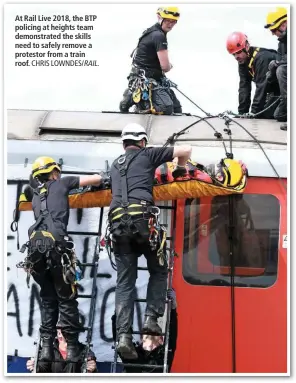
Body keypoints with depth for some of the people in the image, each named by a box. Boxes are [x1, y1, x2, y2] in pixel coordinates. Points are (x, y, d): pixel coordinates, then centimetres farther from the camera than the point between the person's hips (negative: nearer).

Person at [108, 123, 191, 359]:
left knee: (125, 282, 3)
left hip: (118, 222, 4)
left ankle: (123, 335, -11)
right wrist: (180, 167, 33)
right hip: (143, 219, -4)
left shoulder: (115, 166, 28)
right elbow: (186, 150, 12)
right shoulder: (147, 155, 14)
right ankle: (151, 318, 0)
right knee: (159, 270, 17)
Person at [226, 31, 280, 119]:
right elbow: (244, 87, -2)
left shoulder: (261, 58, -28)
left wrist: (254, 112, -32)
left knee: (263, 115, -20)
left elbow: (261, 87, -31)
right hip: (272, 91, 9)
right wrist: (242, 112, -9)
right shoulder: (243, 62, 0)